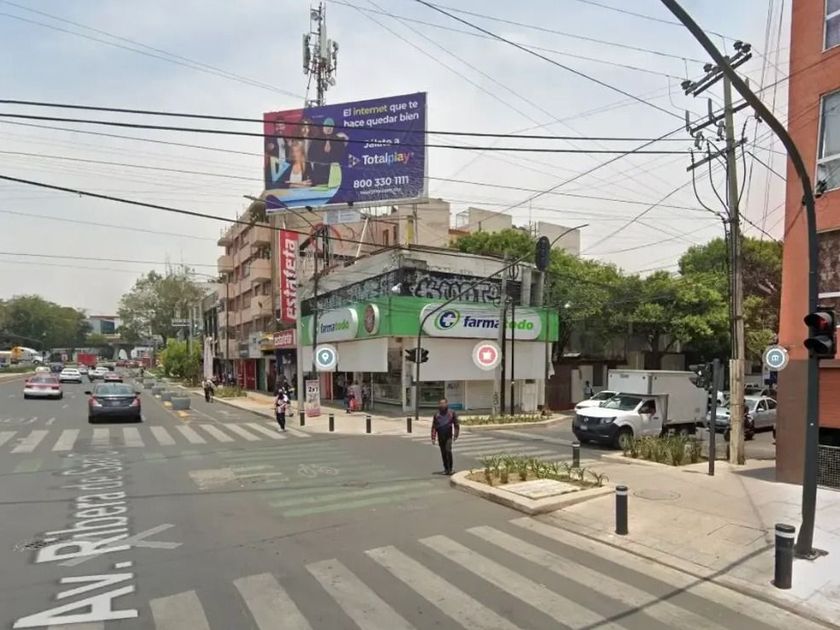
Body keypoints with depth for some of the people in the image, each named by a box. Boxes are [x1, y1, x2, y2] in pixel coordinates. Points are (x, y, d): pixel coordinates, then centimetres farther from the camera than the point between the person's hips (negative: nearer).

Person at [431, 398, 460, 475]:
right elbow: (434, 426, 4)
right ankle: (446, 469, 17)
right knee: (443, 453, 6)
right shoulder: (436, 414, 3)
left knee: (448, 450, -16)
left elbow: (456, 424, 3)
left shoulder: (452, 413, -2)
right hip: (440, 436, 3)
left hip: (448, 436, -3)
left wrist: (455, 435, -3)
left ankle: (450, 467, -2)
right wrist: (433, 438, 0)